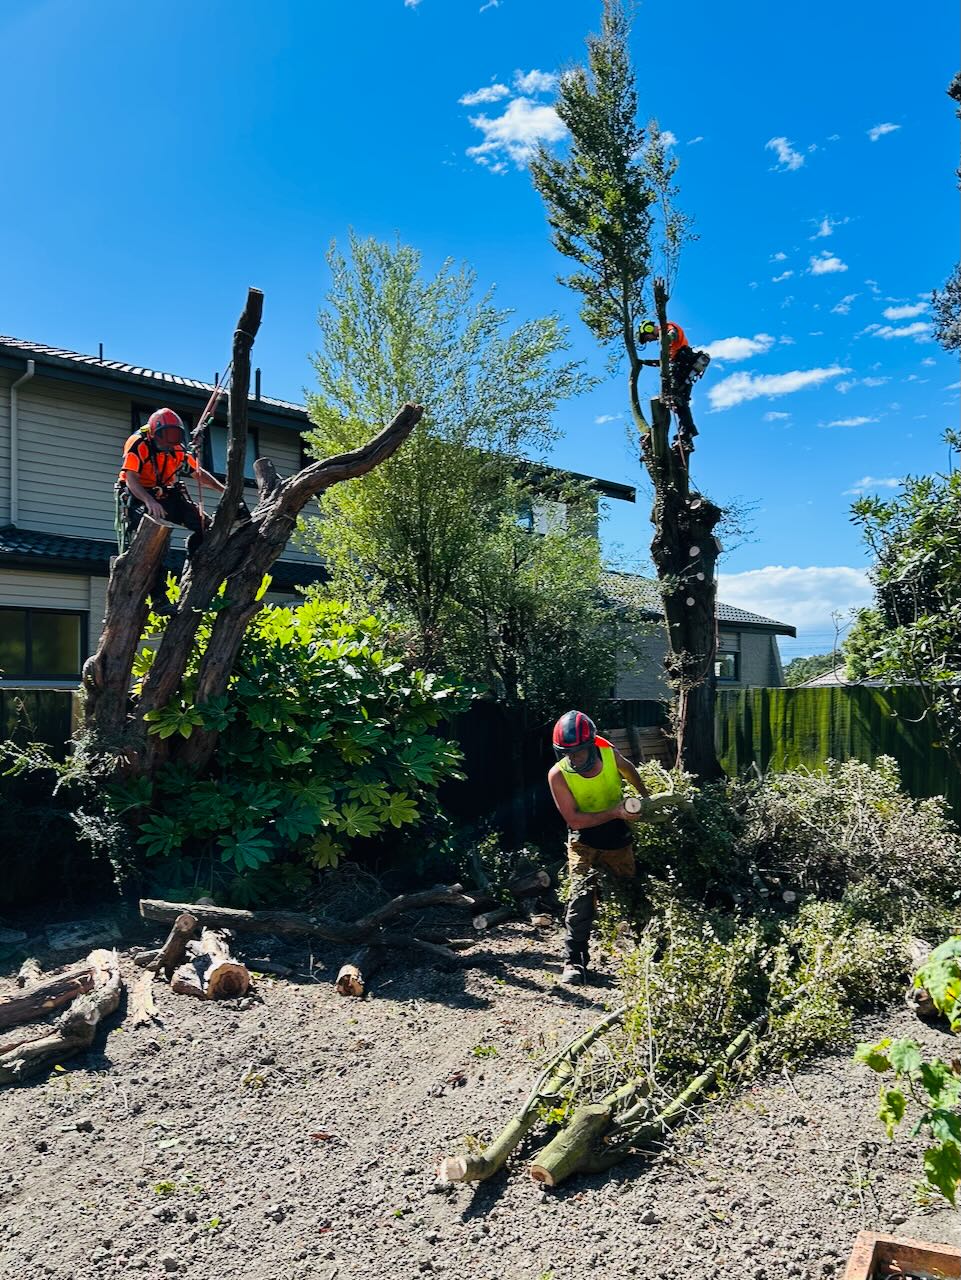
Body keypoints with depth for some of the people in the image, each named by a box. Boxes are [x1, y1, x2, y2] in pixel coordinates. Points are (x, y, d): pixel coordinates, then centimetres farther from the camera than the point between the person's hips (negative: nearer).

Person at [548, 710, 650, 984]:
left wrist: (645, 797, 21)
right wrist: (615, 813, -30)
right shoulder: (558, 775, -23)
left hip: (619, 840, 3)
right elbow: (574, 820, -24)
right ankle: (574, 961, -11)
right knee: (582, 897, -18)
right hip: (585, 843, -3)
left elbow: (629, 771, 10)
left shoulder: (610, 754, -16)